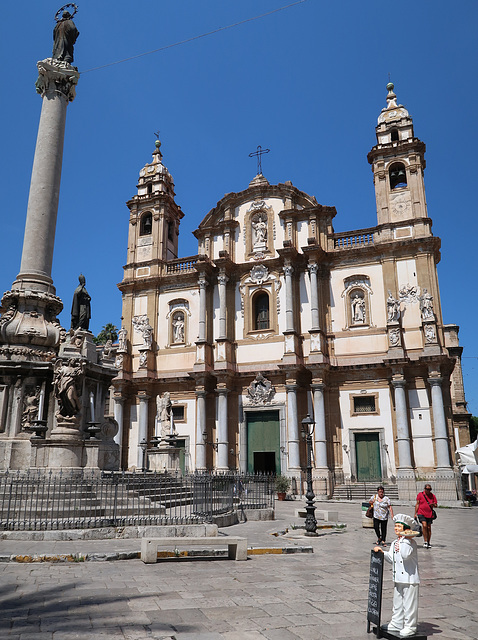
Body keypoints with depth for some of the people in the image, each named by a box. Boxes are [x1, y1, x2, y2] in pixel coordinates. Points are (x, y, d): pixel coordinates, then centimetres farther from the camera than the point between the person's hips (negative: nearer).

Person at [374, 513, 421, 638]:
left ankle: (410, 627, 12)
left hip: (410, 578, -8)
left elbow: (406, 555, -29)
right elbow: (392, 558, 9)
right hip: (398, 578, 8)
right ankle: (396, 624, 29)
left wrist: (405, 539, -26)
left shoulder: (410, 542, -14)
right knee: (397, 602, 17)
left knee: (409, 603, 1)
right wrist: (382, 552, -4)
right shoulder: (394, 543, 11)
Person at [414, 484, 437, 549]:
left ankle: (428, 543, 18)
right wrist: (415, 513, 1)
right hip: (421, 513, -3)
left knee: (429, 528, 6)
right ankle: (425, 541, -10)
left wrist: (433, 504, -13)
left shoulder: (432, 496, 7)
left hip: (430, 514, 3)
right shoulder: (420, 494, 1)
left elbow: (436, 505, 12)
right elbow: (417, 504, 4)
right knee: (424, 525, -19)